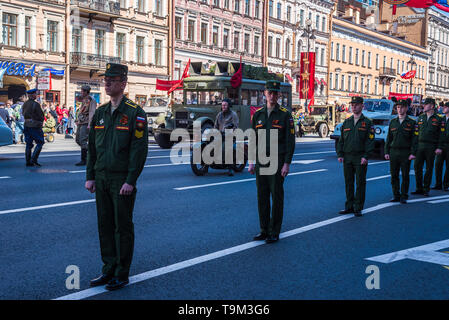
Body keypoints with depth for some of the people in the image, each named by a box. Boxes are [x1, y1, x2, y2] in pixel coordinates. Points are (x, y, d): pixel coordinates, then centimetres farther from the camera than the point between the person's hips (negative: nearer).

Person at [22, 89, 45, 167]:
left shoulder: (24, 104, 9)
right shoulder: (35, 104, -14)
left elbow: (24, 114, 15)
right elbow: (41, 116, -11)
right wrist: (40, 122, 7)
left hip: (26, 125, 7)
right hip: (35, 126, -7)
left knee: (28, 144, 9)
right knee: (40, 143, 1)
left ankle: (28, 162, 9)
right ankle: (33, 160, -7)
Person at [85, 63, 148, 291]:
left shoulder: (135, 113, -8)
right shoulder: (100, 112, 11)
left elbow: (139, 149, -12)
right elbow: (92, 146, 15)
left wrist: (130, 181, -16)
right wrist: (90, 176, 9)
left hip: (122, 180, -6)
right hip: (102, 178, 6)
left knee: (123, 227, 2)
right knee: (105, 225, 11)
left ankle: (122, 275, 11)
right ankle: (108, 270, 22)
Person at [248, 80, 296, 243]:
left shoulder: (285, 115, -4)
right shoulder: (258, 114, 9)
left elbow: (290, 141, -6)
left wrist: (287, 164, -12)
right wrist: (251, 162, 7)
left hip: (277, 162, -4)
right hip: (260, 162, 4)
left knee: (276, 196, 0)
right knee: (262, 197, 8)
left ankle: (274, 233, 8)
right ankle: (264, 230, 18)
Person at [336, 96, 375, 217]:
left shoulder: (367, 123, 0)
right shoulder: (346, 122, 13)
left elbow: (370, 141, -5)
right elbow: (341, 140, 14)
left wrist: (365, 156, -14)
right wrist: (340, 154, 4)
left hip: (360, 158, -4)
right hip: (347, 158, 4)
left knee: (360, 183, 0)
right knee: (348, 183, 7)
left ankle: (358, 208, 6)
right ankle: (349, 207, 16)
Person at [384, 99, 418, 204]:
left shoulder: (411, 123, 2)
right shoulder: (392, 122, 12)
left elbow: (414, 139, -2)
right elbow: (389, 138, 13)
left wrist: (413, 153, -11)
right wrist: (386, 152, 6)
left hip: (405, 153, -3)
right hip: (393, 152, 3)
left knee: (405, 176, 0)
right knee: (394, 175, 4)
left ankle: (404, 197, 8)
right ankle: (396, 196, 13)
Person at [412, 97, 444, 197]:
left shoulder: (437, 119, 2)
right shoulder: (420, 117, 13)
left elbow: (440, 135, 0)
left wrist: (439, 147, -8)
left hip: (431, 147, -3)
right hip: (420, 145, 3)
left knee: (429, 169, 2)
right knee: (417, 167, 0)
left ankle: (426, 190, 10)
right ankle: (419, 188, 11)